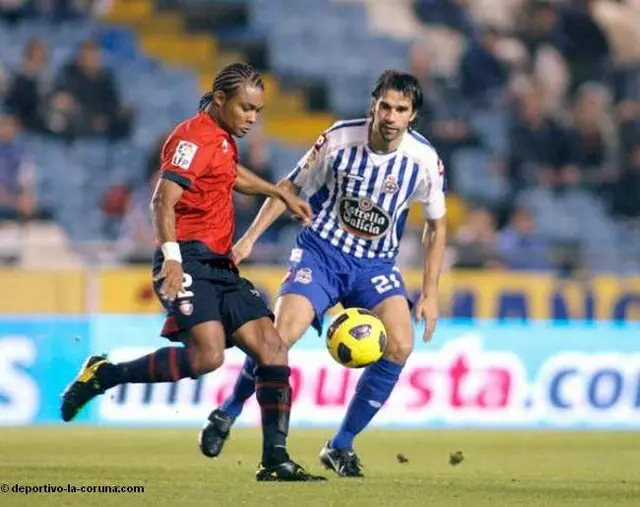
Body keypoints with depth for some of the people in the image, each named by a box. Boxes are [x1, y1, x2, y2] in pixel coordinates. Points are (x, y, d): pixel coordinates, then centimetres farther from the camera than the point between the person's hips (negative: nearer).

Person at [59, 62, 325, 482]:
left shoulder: (222, 139, 19)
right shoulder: (194, 138, -11)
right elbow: (164, 200, -23)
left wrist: (281, 194, 51)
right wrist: (172, 256, -37)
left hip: (220, 266, 10)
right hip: (188, 261, -10)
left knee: (272, 348, -2)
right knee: (208, 355, -27)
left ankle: (275, 460, -2)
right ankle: (103, 375, -9)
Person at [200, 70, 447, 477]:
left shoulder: (425, 160, -11)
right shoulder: (340, 139, -14)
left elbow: (436, 226, 4)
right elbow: (291, 187, 1)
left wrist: (430, 293, 0)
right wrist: (250, 238, -7)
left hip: (377, 264, 2)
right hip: (322, 252, -2)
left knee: (400, 345, -21)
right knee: (282, 334, -23)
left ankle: (341, 446, -4)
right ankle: (227, 415, 4)